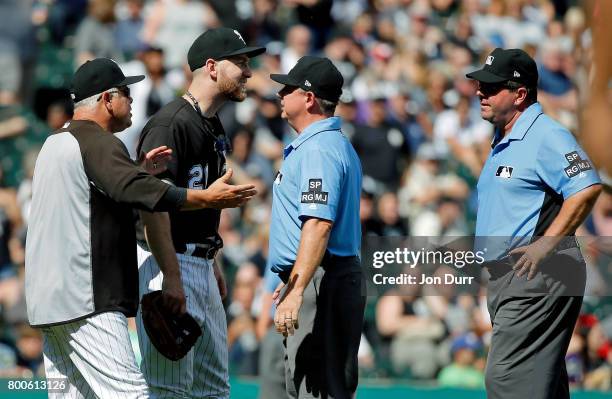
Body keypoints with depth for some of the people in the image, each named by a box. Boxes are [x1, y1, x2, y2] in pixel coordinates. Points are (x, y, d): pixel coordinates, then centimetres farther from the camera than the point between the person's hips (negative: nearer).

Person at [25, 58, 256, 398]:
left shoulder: (56, 143, 20)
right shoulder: (98, 143, -11)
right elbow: (139, 192, -26)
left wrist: (140, 170, 22)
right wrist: (206, 199, -29)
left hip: (48, 297, 10)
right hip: (85, 300, -10)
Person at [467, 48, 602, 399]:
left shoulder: (546, 136, -13)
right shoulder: (503, 143, 19)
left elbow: (587, 189, -24)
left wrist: (545, 244, -25)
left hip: (539, 278, -10)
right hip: (505, 277, 11)